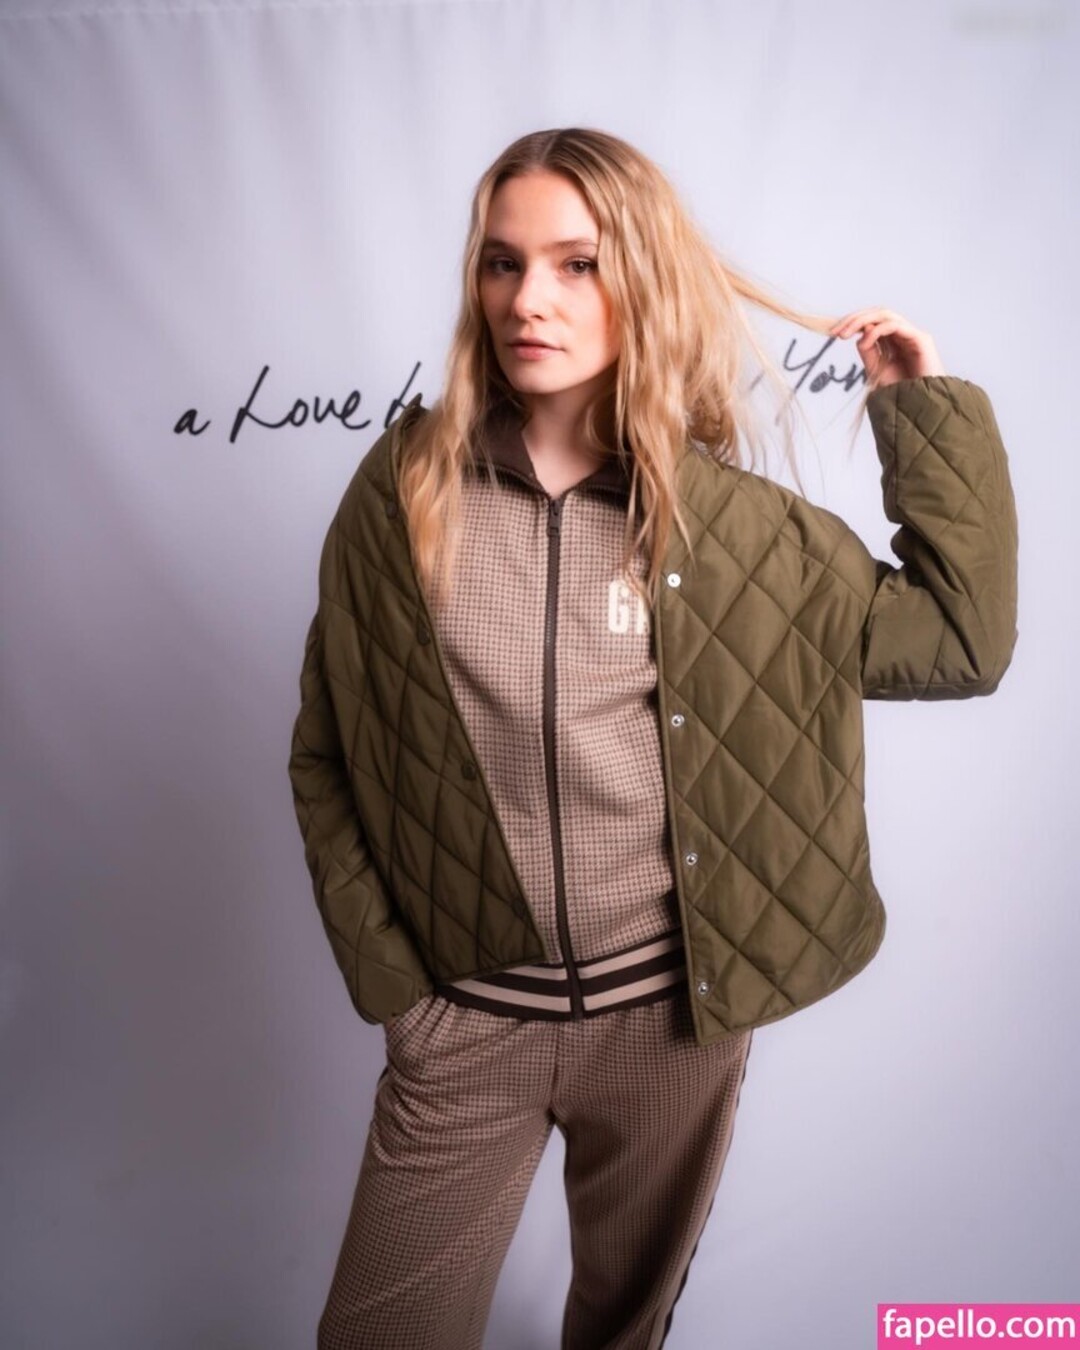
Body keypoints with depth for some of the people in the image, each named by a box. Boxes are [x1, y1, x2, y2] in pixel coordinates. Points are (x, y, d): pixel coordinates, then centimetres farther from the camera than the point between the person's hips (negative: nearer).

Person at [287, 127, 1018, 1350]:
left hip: (675, 1014, 1)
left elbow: (959, 638, -4)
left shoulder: (729, 519, -6)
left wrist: (927, 409, -5)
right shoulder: (402, 493, -8)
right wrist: (386, 976, -3)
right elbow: (327, 758, -1)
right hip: (466, 1019, 0)